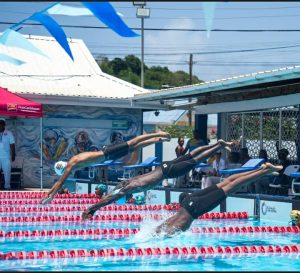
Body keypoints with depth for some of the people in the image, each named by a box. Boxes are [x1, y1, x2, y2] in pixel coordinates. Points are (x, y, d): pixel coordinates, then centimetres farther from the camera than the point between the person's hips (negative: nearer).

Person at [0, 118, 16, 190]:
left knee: (7, 172, 1)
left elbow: (12, 145, 2)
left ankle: (7, 186, 10)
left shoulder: (9, 133, 1)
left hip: (6, 157, -1)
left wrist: (13, 155, -2)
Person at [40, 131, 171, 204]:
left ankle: (157, 135, 0)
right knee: (134, 147, 12)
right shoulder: (71, 162, 8)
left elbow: (60, 182, -20)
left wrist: (51, 196, -18)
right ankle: (158, 138, 17)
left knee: (132, 144, -3)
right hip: (105, 152, 6)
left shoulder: (71, 165, -17)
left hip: (108, 153, -6)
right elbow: (58, 181, 15)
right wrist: (48, 193, 13)